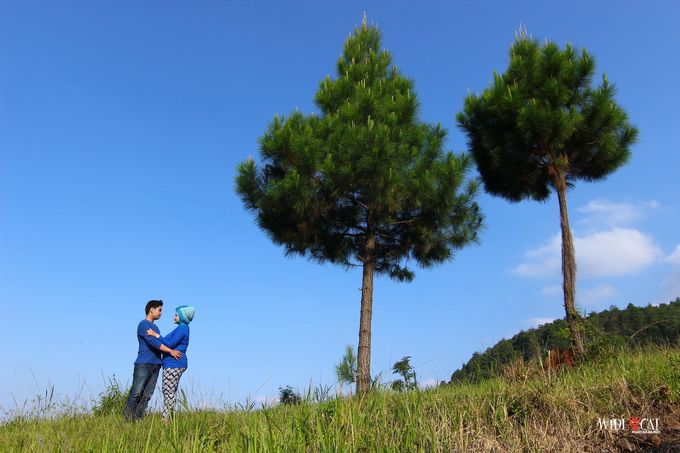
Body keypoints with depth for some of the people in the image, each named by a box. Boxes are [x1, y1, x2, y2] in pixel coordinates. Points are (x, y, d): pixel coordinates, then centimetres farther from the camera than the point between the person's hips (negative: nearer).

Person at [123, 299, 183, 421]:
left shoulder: (155, 327, 22)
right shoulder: (143, 324, -5)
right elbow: (152, 341, -16)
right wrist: (170, 351, -19)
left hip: (155, 365, 8)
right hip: (144, 364, -8)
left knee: (147, 395, 3)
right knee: (136, 393, -8)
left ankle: (137, 419, 5)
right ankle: (127, 418, -2)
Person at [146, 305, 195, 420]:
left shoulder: (182, 328, -12)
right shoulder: (182, 328, 19)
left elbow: (171, 344, -19)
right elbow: (170, 343, 20)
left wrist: (156, 335, -17)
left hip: (174, 364, -10)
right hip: (173, 364, 10)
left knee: (168, 392, -9)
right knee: (171, 392, 9)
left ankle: (165, 418, -7)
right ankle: (168, 417, 12)